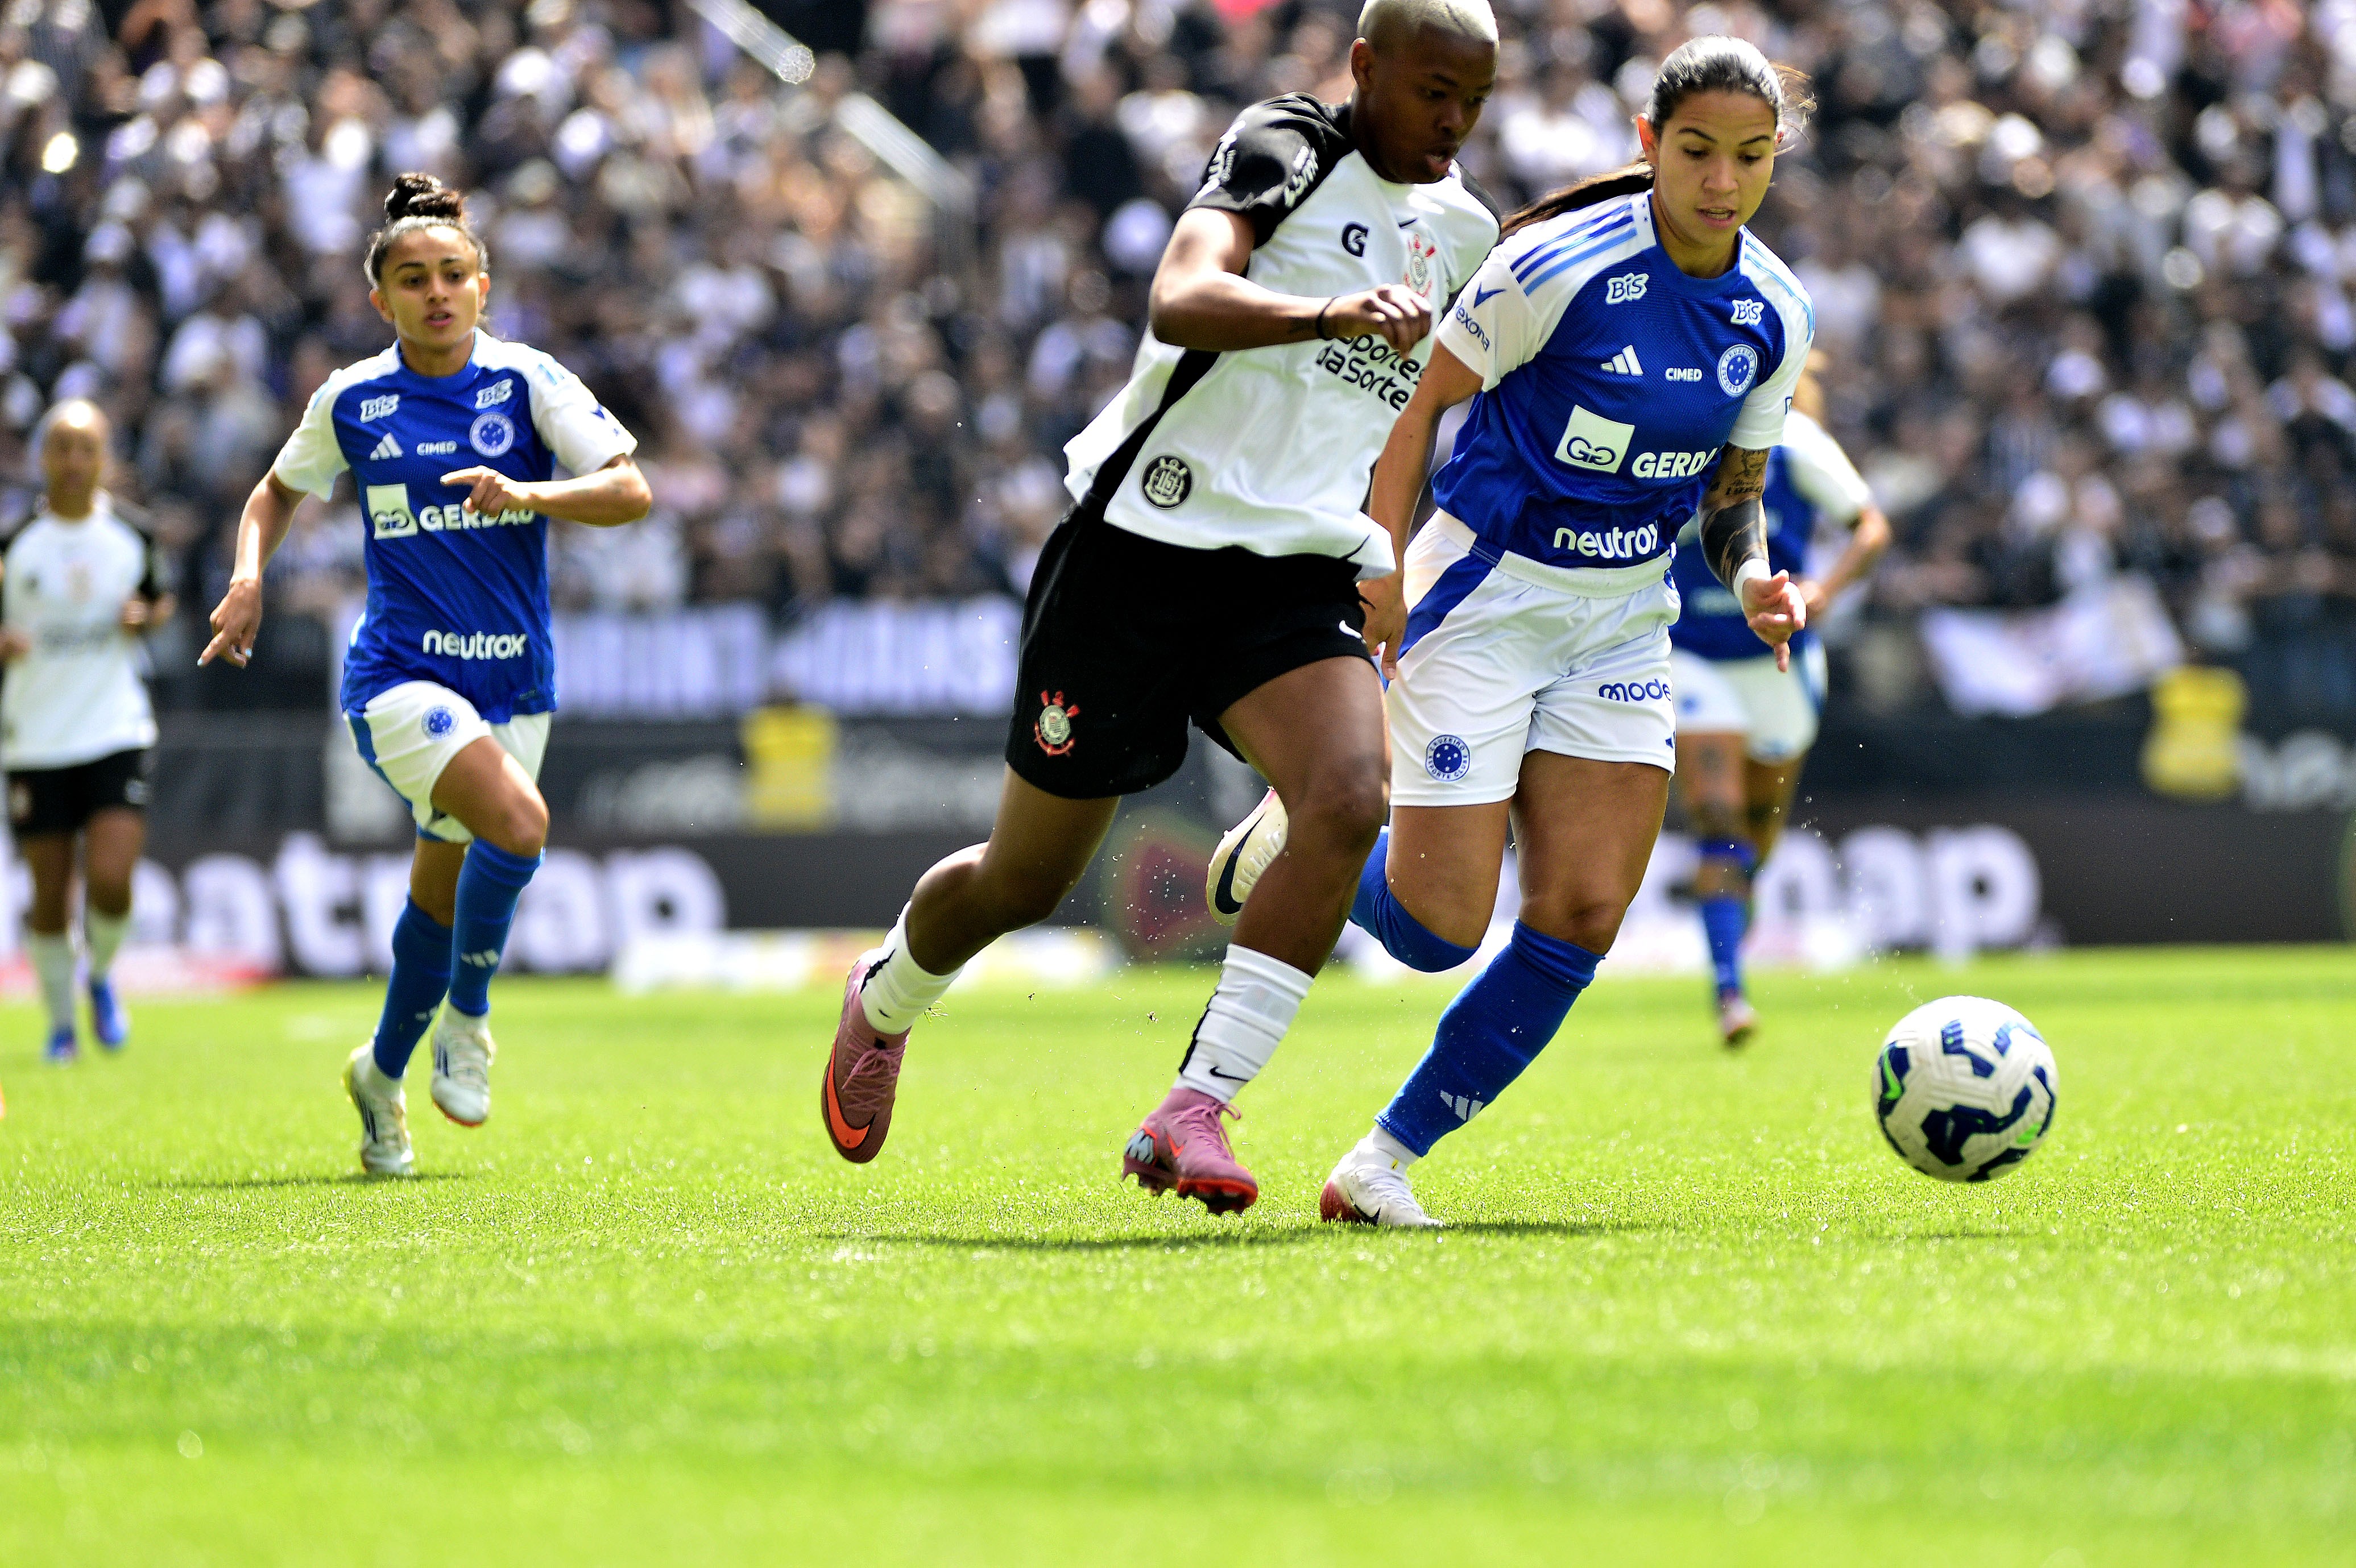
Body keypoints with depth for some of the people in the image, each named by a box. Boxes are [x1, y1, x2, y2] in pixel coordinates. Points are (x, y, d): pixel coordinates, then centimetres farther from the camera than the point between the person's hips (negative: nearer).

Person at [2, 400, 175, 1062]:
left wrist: (145, 617, -5)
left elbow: (156, 603, 18)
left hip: (117, 730, 0)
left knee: (111, 881, -14)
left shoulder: (131, 532, 2)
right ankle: (61, 1021, 24)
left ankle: (101, 974, 17)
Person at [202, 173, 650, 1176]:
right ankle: (467, 1019, -6)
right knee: (517, 823, -28)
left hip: (513, 679, 2)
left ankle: (384, 1075, 36)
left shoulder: (528, 384, -2)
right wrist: (249, 579, 2)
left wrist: (525, 494, -26)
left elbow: (632, 490, -10)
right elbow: (279, 491, 20)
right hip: (400, 671, -2)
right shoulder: (351, 401, 1)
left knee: (442, 894, 11)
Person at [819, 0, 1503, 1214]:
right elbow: (1179, 301, -28)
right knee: (1026, 879, 7)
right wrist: (1334, 314, -43)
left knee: (1349, 797, -26)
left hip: (1300, 571, 5)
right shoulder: (1287, 149, -10)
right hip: (1144, 551, -5)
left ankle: (1192, 1112, -24)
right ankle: (884, 1004, 41)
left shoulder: (1463, 229, 11)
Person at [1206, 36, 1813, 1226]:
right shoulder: (1561, 267, -18)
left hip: (1624, 617, 5)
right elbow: (1423, 400, -9)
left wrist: (1751, 577, -10)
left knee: (1582, 916, -7)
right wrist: (1380, 567, -17)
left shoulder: (1774, 316, -1)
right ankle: (1296, 837, 26)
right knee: (1436, 927, -8)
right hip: (1483, 594, -5)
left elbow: (1732, 496, 11)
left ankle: (1384, 1163, 6)